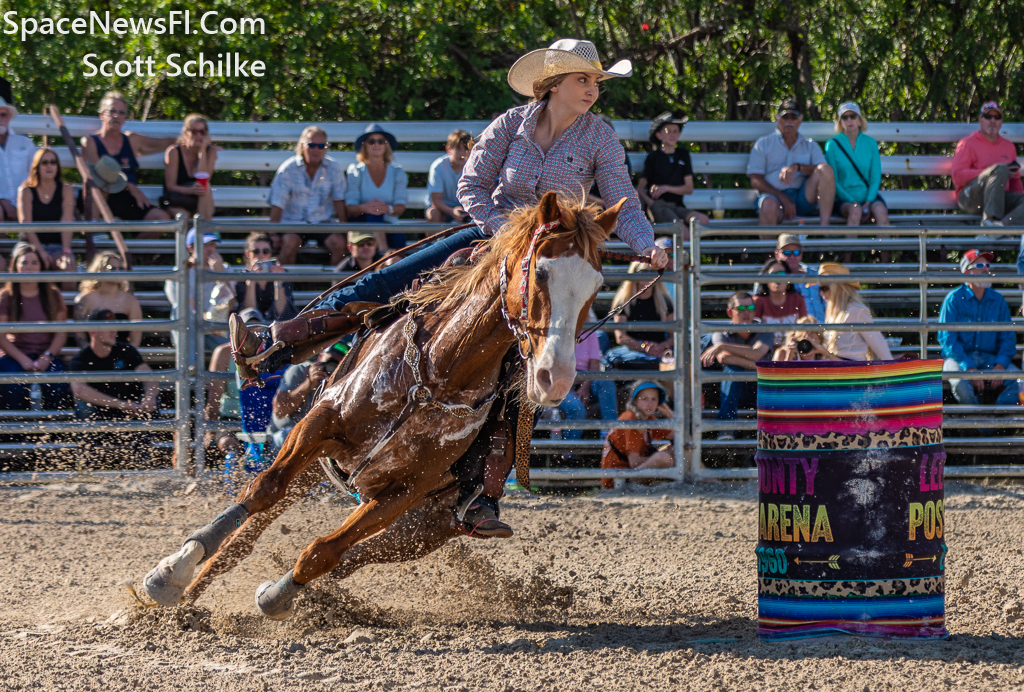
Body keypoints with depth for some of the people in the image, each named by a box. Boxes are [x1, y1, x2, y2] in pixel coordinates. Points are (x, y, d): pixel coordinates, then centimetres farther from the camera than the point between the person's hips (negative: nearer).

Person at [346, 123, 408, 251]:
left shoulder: (397, 172, 9)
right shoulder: (355, 171, 4)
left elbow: (401, 206, -4)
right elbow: (350, 207, -7)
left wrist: (388, 209, -29)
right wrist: (364, 208, -31)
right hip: (361, 223, -1)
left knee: (399, 238, -34)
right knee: (373, 213, -37)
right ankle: (384, 252, -49)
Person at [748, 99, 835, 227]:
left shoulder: (810, 146, 22)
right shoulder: (763, 144, 15)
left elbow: (824, 172, 4)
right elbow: (755, 181, 3)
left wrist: (797, 167, -14)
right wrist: (783, 198, -11)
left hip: (804, 198, 3)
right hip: (775, 196, -3)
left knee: (825, 169, -22)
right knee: (769, 206, -40)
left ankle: (825, 225, -29)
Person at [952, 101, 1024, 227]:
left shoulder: (1008, 146, 23)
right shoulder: (967, 144, 5)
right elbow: (957, 177, -8)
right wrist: (992, 172, -13)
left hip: (1001, 200, 5)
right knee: (1001, 169, -31)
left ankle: (1006, 223, -50)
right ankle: (990, 218, -45)